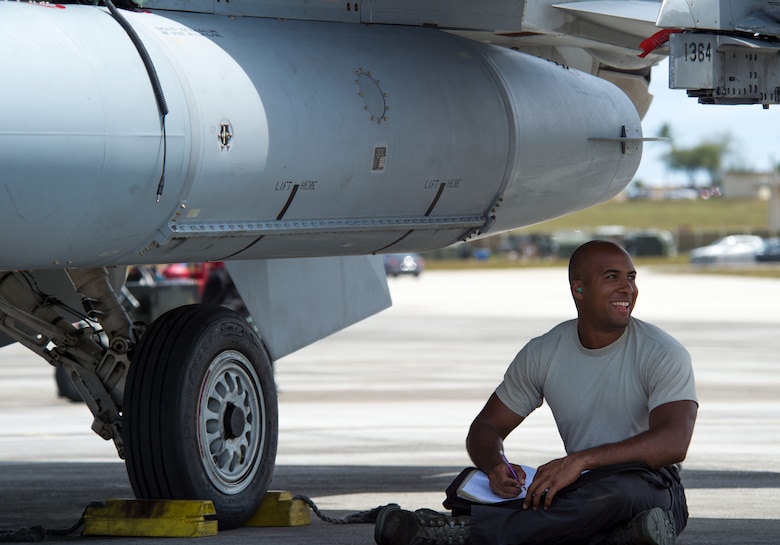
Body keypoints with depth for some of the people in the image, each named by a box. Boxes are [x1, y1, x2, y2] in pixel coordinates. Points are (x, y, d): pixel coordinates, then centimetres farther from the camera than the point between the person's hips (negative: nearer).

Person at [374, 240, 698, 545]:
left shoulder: (663, 354, -8)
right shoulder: (543, 354, 5)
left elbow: (673, 443, -22)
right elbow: (485, 427, 9)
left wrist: (581, 461, -33)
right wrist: (496, 465, -18)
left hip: (652, 488, -3)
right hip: (583, 494, 3)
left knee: (615, 491, -41)